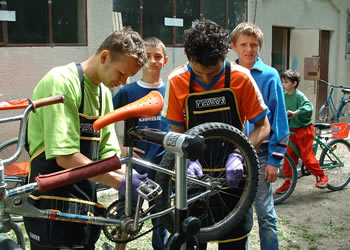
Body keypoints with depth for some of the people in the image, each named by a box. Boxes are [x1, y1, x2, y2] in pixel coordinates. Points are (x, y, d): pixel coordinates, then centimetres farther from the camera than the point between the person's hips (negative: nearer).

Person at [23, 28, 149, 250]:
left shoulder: (104, 93, 11)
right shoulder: (62, 82, -15)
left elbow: (108, 153, 9)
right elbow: (65, 157, -22)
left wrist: (132, 185, -7)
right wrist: (120, 182, -21)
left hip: (87, 208, 8)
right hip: (55, 210, -8)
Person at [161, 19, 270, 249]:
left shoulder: (241, 78, -14)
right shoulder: (176, 81, -10)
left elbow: (263, 127, -7)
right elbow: (177, 131, -3)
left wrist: (238, 155, -23)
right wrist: (189, 160, -21)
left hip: (232, 176, -1)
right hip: (195, 174, 1)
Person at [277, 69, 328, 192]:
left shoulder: (299, 95, -16)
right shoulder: (284, 96, 4)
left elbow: (308, 107, -30)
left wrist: (295, 112, -40)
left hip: (304, 129, -6)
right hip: (292, 130, 6)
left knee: (307, 156, -3)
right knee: (289, 156, 5)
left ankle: (322, 176, 17)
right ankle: (287, 181, 15)